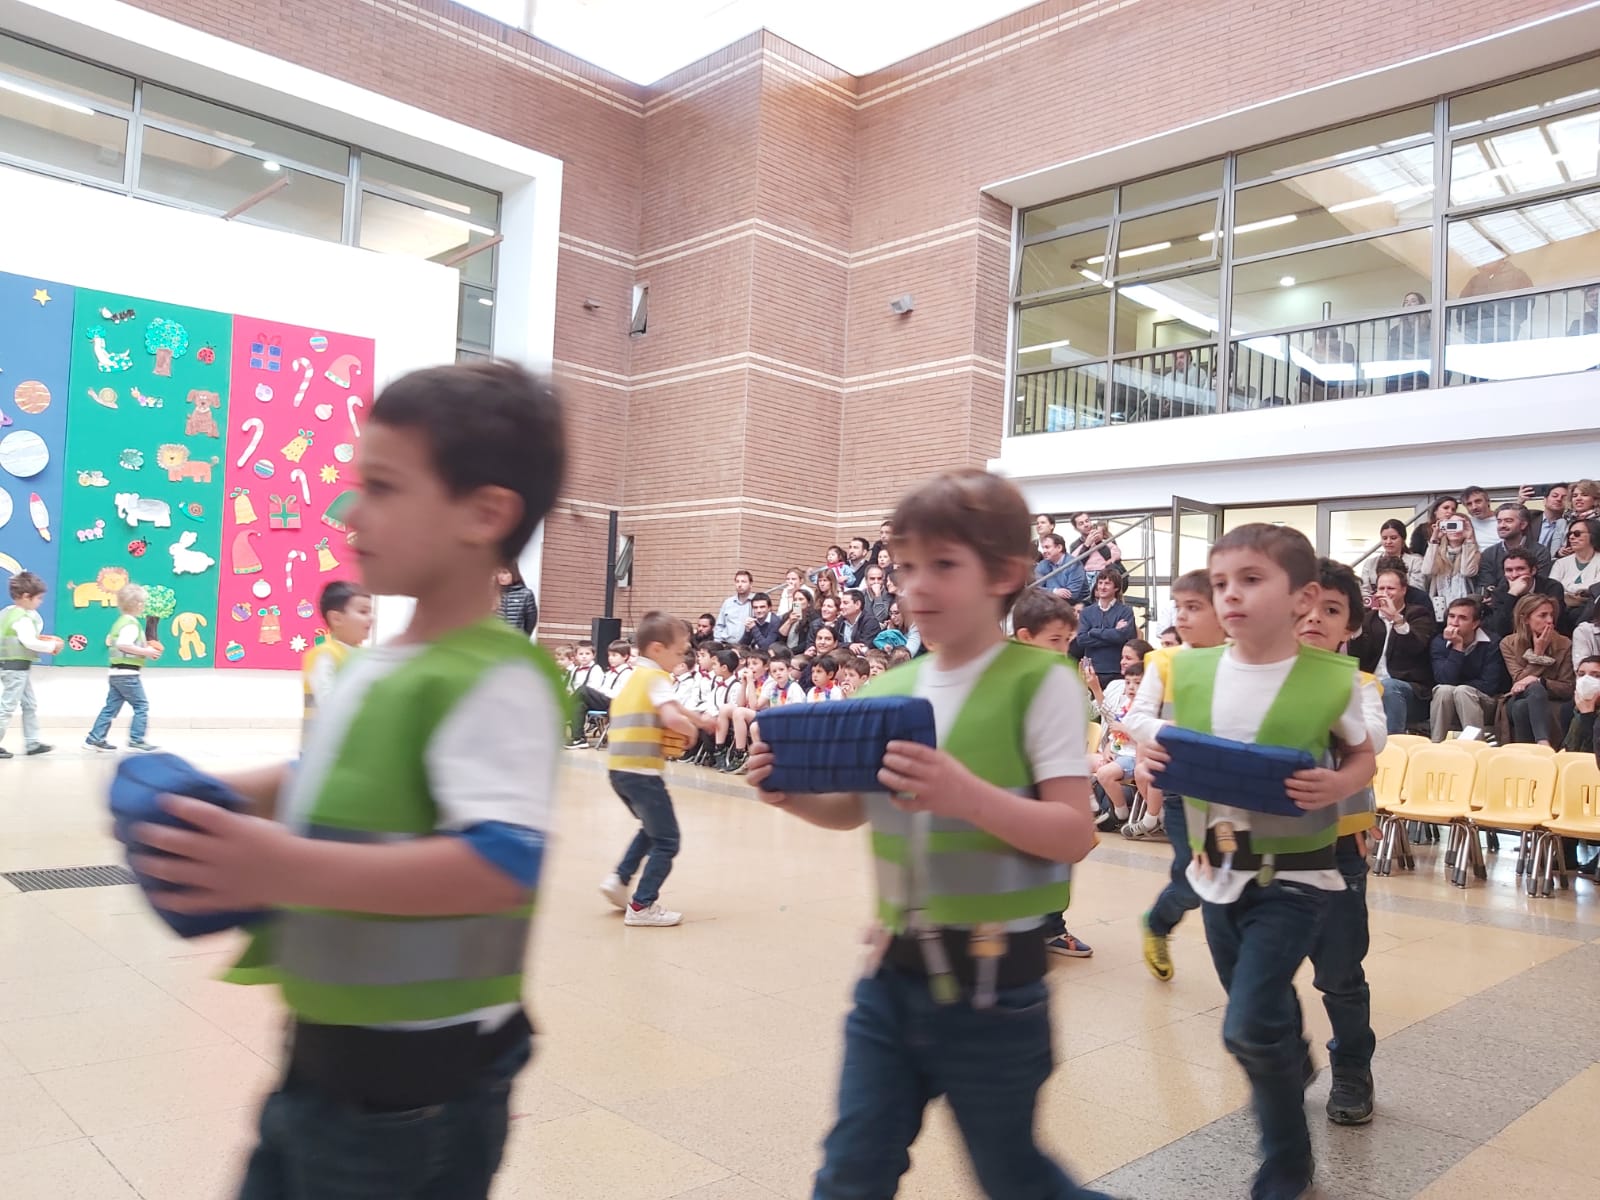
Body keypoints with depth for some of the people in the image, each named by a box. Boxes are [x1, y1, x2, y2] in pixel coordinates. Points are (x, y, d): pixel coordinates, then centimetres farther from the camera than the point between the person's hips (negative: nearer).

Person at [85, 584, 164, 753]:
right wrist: (145, 651, -21)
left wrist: (140, 647, 22)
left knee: (111, 707, 13)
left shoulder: (119, 622, 16)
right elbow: (123, 644, -28)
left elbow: (109, 641, 28)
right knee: (141, 706, -2)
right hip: (128, 673, -10)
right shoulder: (132, 624, -16)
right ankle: (136, 740, -3)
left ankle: (95, 738, 14)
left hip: (116, 673, 10)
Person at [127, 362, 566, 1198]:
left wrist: (289, 871, -39)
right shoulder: (373, 666, 4)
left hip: (416, 1082, -8)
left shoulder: (497, 680, -24)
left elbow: (501, 864, -35)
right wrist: (206, 799, 5)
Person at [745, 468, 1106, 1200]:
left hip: (994, 983, -5)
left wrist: (966, 793, -34)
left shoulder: (1041, 682, -13)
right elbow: (852, 811, 13)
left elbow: (1075, 834, -18)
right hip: (893, 973, 5)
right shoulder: (888, 689, 3)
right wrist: (793, 793, -8)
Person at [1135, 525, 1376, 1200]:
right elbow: (1170, 753, 10)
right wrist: (1152, 758, -13)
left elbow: (1364, 757, 3)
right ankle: (1292, 1066, 57)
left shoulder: (1333, 680, -13)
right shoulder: (1188, 672, -4)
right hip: (1216, 869, 5)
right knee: (1263, 1012, 22)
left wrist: (1337, 786, -18)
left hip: (1292, 875, -4)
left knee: (1250, 1029, -10)